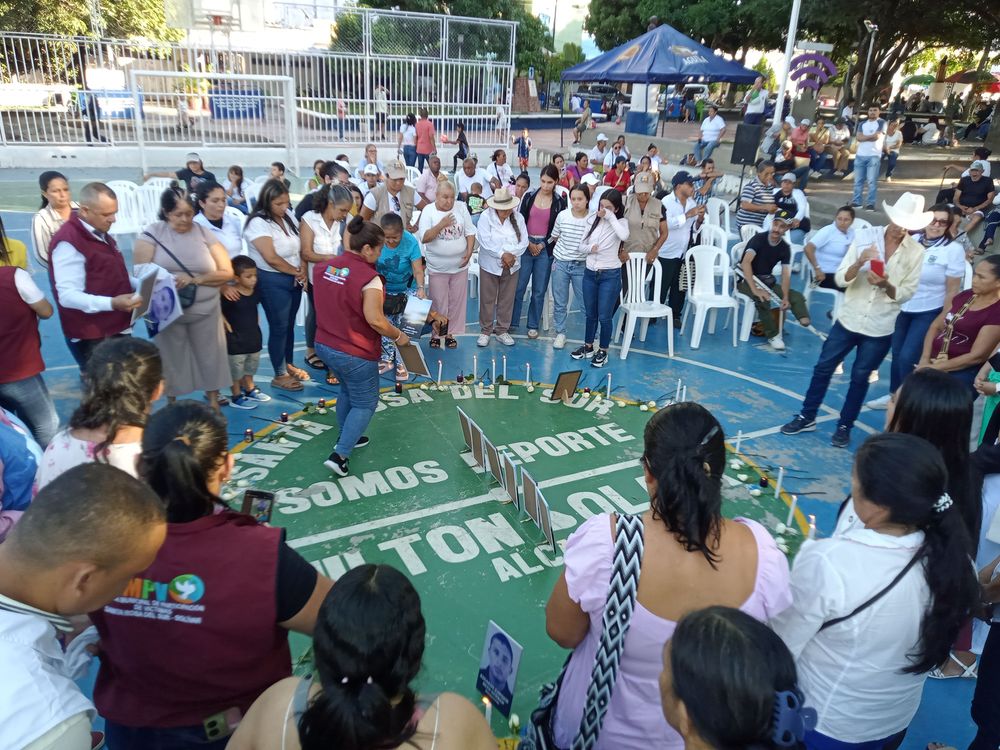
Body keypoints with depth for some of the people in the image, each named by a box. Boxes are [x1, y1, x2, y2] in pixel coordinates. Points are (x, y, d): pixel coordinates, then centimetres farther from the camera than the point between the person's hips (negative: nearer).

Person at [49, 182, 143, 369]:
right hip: (91, 337, -9)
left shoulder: (102, 235, 13)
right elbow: (68, 296, -24)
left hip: (117, 329, 9)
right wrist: (112, 303, -37)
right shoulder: (68, 242, -18)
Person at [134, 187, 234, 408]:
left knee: (210, 359, 9)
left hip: (205, 312, 1)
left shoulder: (204, 233, 1)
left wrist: (196, 279, -16)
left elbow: (227, 273, -3)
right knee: (171, 362, 10)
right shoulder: (153, 233, -2)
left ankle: (214, 404, 24)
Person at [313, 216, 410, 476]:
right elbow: (375, 320, -27)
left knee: (348, 391, 29)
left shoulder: (324, 266, 0)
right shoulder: (368, 277, -23)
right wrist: (398, 336, -13)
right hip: (354, 354, -8)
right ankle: (339, 455, 4)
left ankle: (347, 437, 43)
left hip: (324, 345, 8)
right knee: (364, 404, 10)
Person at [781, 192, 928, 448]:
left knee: (860, 377, 9)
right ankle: (807, 417, 23)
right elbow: (841, 279, -6)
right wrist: (859, 263, -25)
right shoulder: (865, 237, -5)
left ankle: (845, 426, 25)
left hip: (880, 328, -1)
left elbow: (907, 294, -4)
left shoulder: (917, 252, -6)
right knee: (823, 367, 7)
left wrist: (887, 285, -23)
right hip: (849, 319, 1)